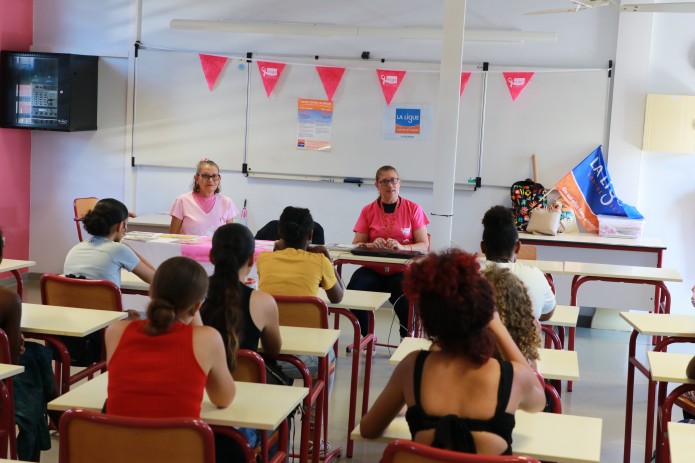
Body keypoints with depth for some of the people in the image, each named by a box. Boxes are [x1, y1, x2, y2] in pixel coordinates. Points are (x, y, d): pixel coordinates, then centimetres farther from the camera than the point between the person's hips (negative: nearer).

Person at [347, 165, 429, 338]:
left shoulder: (413, 209, 4)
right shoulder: (368, 211, 8)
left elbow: (424, 245, 0)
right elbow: (356, 244, 6)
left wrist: (401, 247, -20)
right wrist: (372, 245, -17)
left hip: (402, 271, -2)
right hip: (373, 270, 2)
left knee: (408, 301, -35)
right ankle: (363, 337, -5)